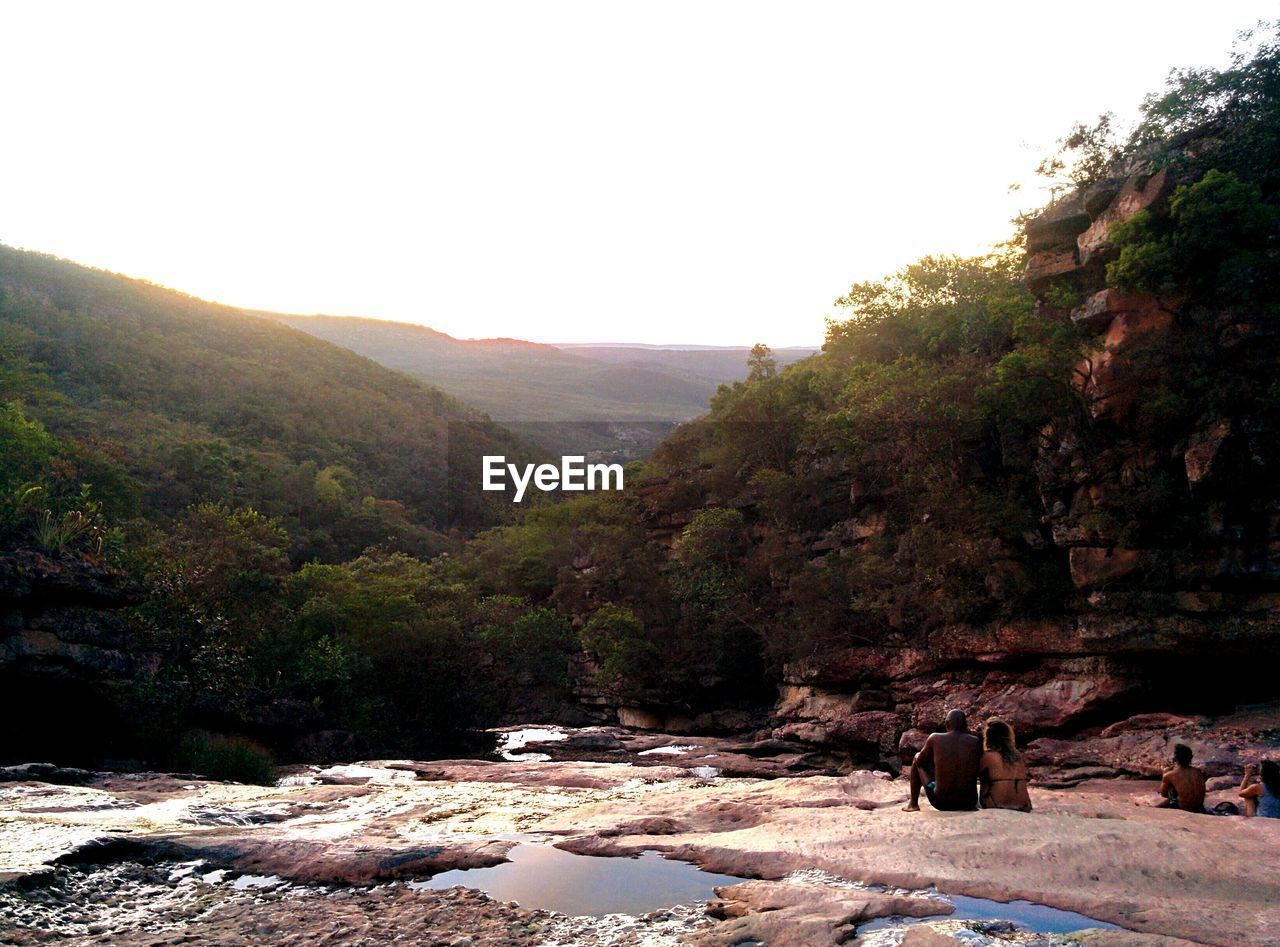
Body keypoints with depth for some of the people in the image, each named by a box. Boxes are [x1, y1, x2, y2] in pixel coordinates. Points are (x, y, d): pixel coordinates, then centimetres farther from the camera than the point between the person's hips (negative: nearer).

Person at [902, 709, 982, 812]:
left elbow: (919, 762, 11)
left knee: (917, 758, 21)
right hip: (969, 803, 2)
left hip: (941, 802, -2)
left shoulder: (935, 738, -4)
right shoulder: (975, 742, -1)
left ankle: (913, 804, 27)